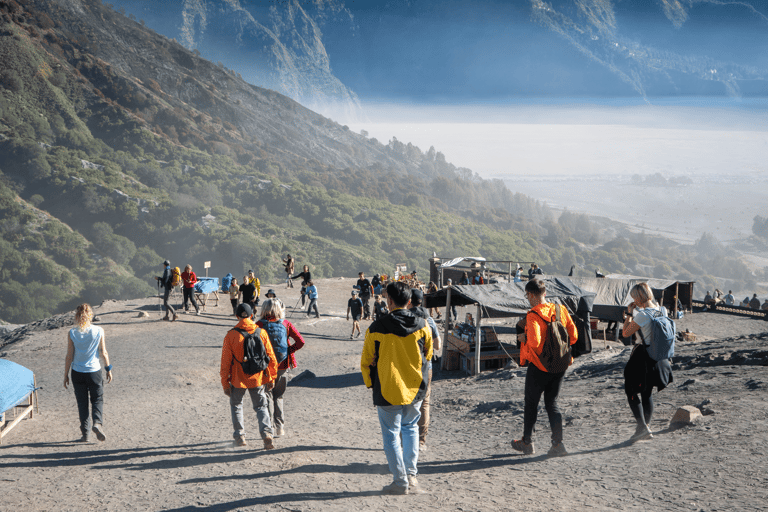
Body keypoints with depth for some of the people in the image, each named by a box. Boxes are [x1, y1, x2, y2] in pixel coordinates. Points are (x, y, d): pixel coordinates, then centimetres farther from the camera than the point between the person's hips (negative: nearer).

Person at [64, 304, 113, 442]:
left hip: (77, 372, 0)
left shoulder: (72, 333, -8)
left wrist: (66, 375, 5)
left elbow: (69, 356, -5)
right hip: (94, 371, 0)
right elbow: (103, 352, -2)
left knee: (82, 402, 11)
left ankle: (85, 433, 12)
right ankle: (97, 422, -13)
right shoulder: (98, 331, -7)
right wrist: (108, 369, 11)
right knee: (97, 399, 12)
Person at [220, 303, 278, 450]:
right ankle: (266, 433, -9)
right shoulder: (261, 332, -5)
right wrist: (272, 378, 10)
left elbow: (225, 362, -7)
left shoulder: (230, 335, -10)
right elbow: (271, 357, 0)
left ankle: (240, 436, 19)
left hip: (238, 379, -1)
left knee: (236, 405, 21)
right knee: (261, 406, 12)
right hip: (258, 379, 1)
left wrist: (225, 383, 2)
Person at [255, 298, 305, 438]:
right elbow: (300, 342, -8)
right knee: (278, 397, 17)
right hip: (282, 365, 3)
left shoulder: (259, 325, -8)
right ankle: (280, 427, 16)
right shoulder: (286, 324, -2)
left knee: (267, 397, 7)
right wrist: (287, 351, 4)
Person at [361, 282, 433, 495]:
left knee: (391, 434, 8)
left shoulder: (376, 329, -12)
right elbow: (428, 355, 10)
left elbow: (366, 361, -2)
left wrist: (371, 384, 13)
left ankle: (401, 481, 8)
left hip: (388, 389, -3)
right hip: (415, 389, 3)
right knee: (410, 427, 21)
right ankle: (411, 474, 14)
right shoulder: (422, 325, -4)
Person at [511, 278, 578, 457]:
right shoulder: (561, 310, 1)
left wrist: (524, 340, -7)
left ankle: (527, 442, 25)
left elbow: (534, 341, -28)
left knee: (531, 404, 12)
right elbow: (573, 336, 2)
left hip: (538, 367, -5)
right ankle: (558, 443, -1)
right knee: (552, 403, 12)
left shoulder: (533, 315, -17)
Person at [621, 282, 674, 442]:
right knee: (647, 393, 19)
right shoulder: (662, 310, 1)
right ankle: (646, 427, 22)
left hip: (644, 359, -7)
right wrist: (632, 315, 19)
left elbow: (626, 333, -10)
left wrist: (629, 313, -2)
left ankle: (642, 426, -5)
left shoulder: (642, 315, -21)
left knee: (631, 391, 4)